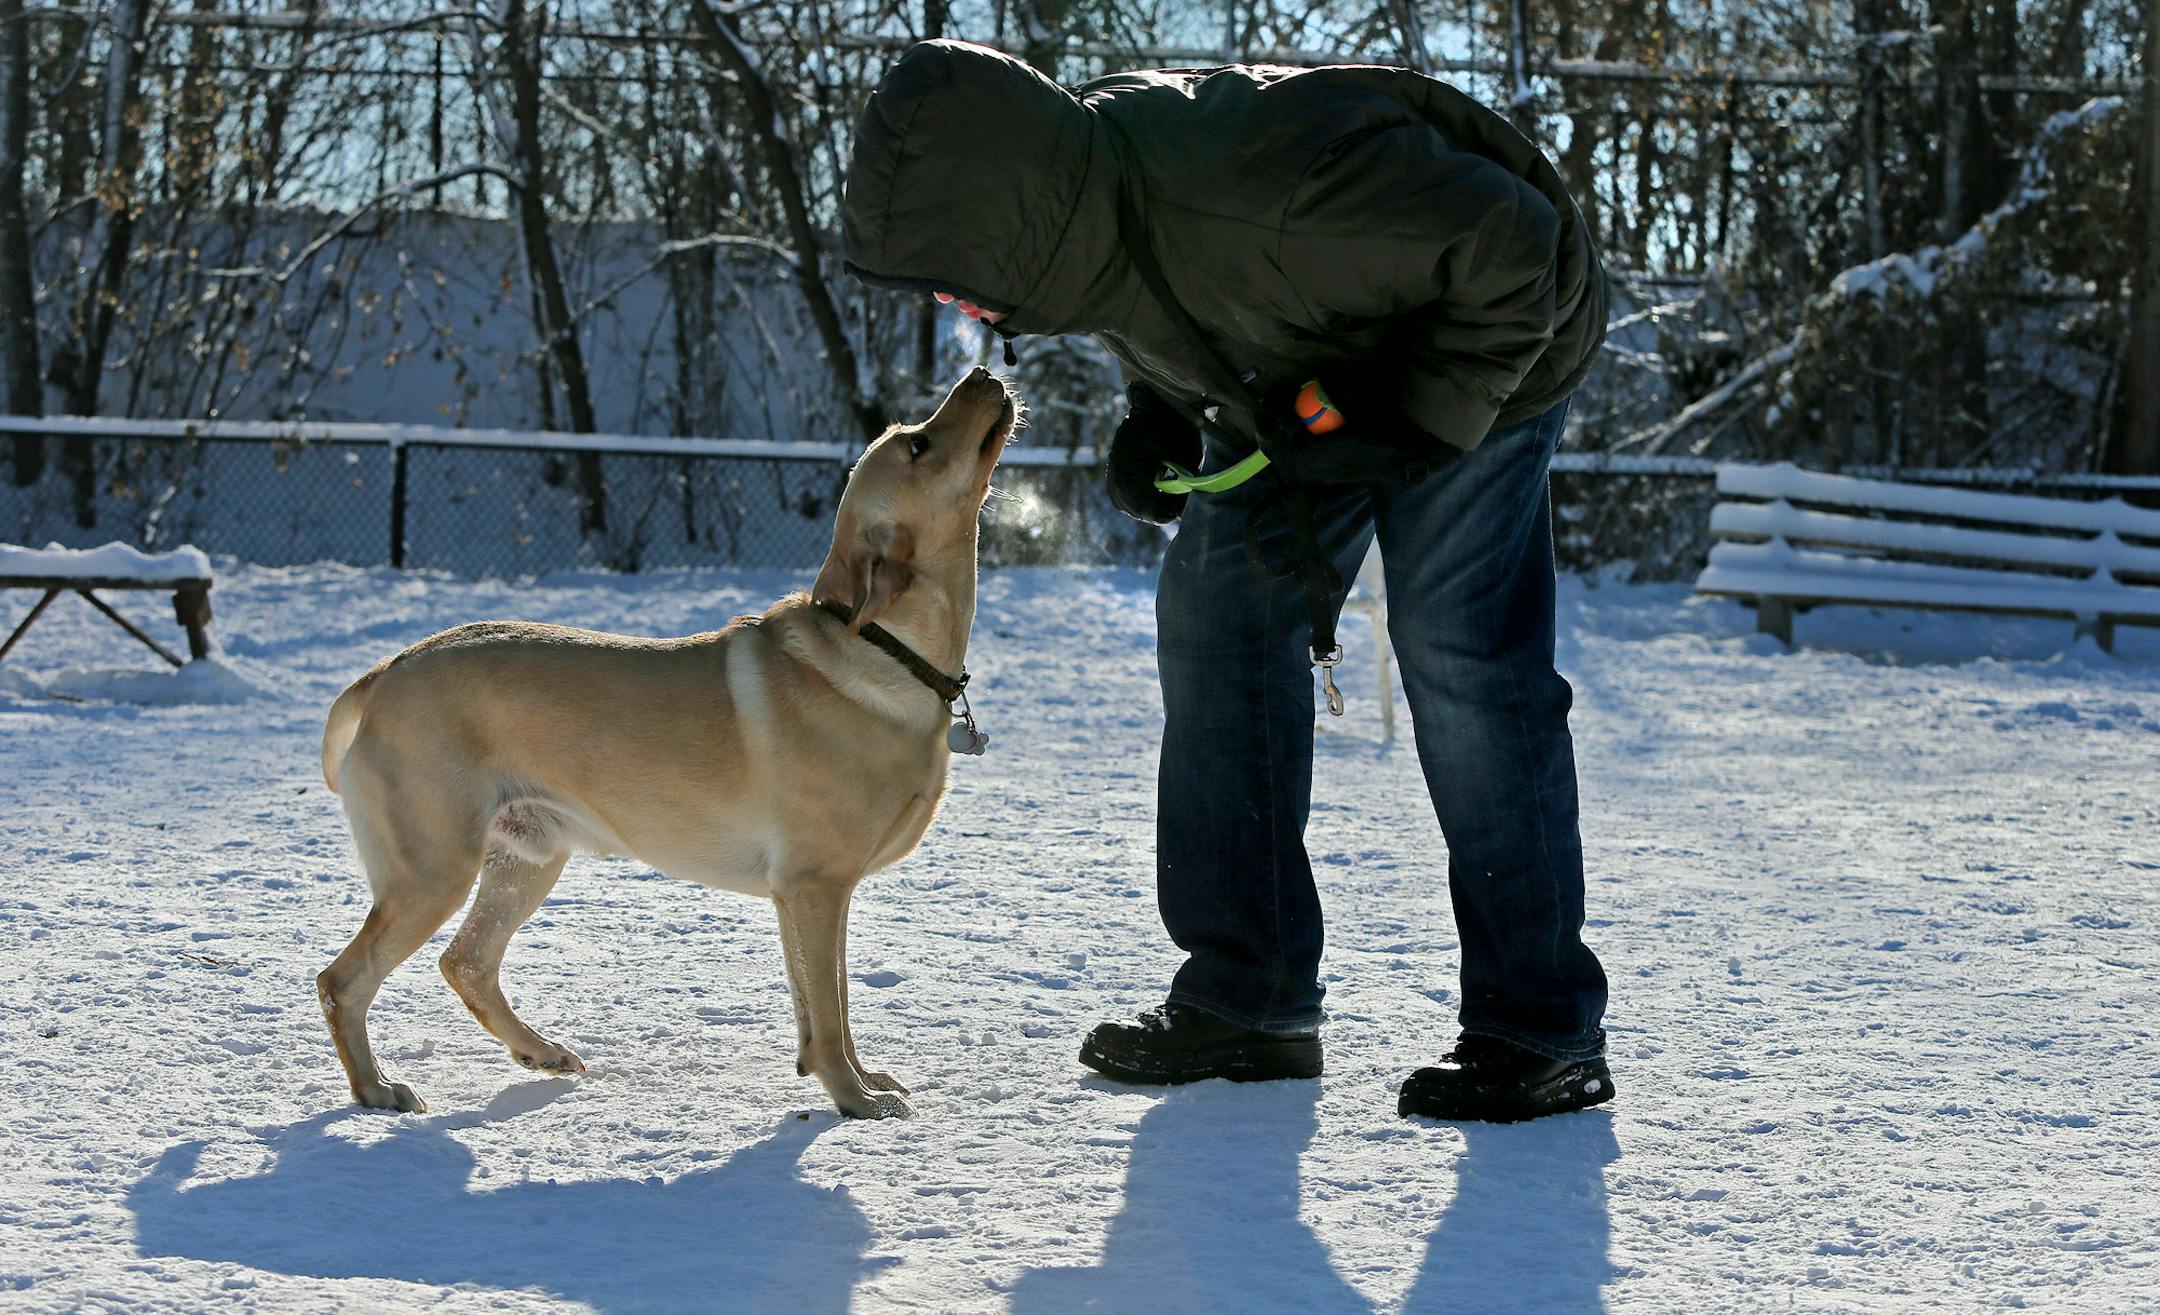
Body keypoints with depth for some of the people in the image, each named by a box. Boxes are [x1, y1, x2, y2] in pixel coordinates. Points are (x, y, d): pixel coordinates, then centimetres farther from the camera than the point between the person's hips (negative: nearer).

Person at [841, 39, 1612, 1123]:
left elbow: (1515, 250, -32)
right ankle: (1245, 1002, 8)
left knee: (1457, 651, -16)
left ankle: (1536, 1032, -9)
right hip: (1294, 387, 8)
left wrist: (1416, 427, -29)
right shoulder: (1074, 201, -18)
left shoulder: (1271, 186, -43)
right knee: (1216, 621, 1)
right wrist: (1158, 418, -11)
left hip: (1484, 355, -8)